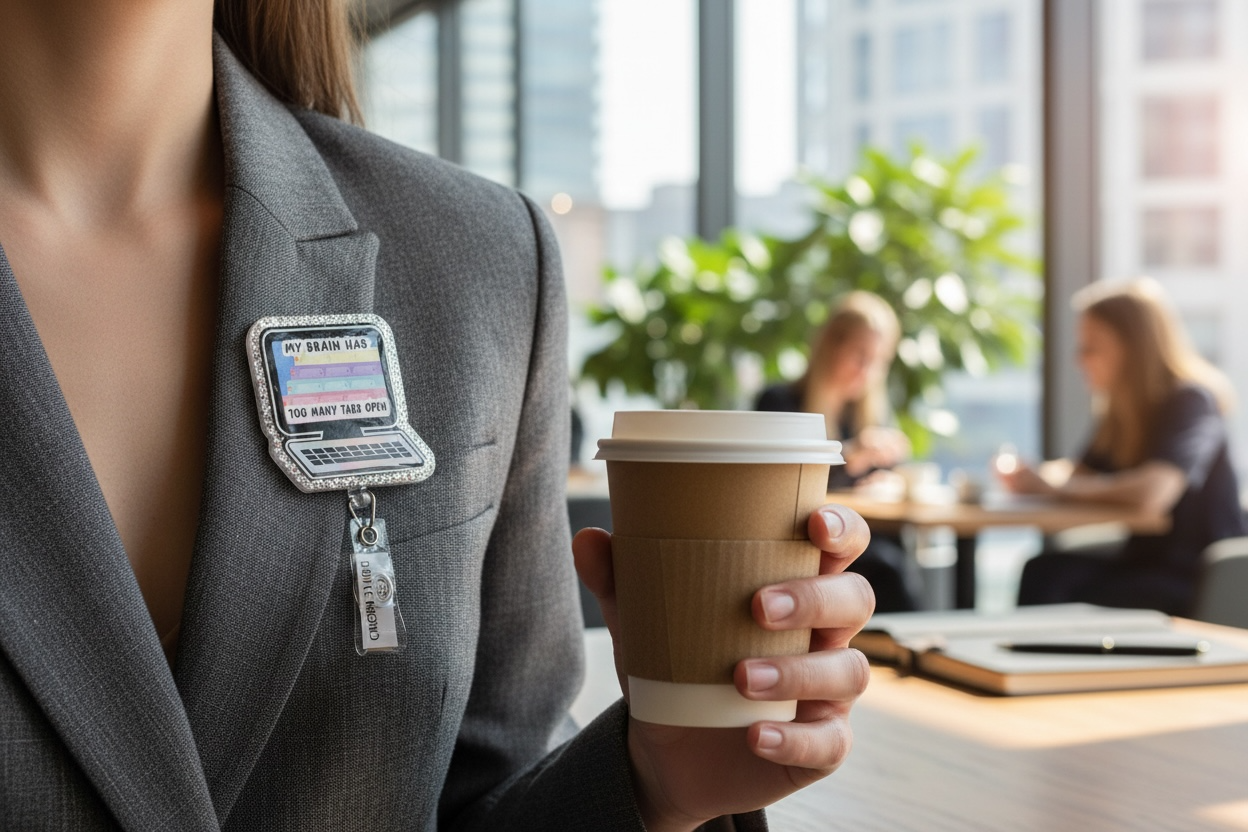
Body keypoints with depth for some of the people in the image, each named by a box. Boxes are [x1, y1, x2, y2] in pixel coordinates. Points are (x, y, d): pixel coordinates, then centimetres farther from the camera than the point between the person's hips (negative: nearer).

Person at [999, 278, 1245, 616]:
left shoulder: (1192, 402, -15)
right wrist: (1029, 477, -8)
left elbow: (1152, 494, -31)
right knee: (1043, 570, -21)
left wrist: (1051, 486, -21)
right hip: (1144, 562, 7)